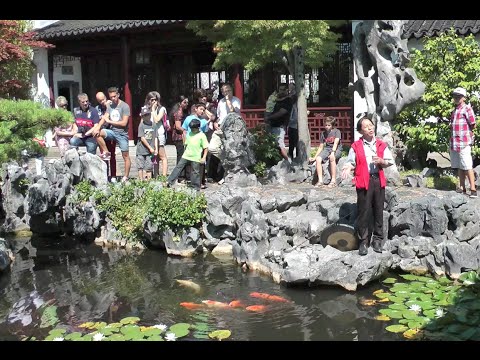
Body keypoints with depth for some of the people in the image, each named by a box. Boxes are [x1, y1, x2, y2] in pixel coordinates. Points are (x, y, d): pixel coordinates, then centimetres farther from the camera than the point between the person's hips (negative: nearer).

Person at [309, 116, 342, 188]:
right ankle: (320, 180, -24)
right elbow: (321, 147, 15)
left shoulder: (337, 131, -3)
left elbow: (336, 143, -18)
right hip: (327, 149, 5)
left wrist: (332, 152, -34)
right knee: (318, 159, -25)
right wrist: (314, 157, 7)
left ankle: (333, 181, -33)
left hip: (337, 149, -5)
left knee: (332, 158, -38)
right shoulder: (323, 133, 12)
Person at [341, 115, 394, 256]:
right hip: (364, 181, -3)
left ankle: (378, 239, 18)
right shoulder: (356, 146, 2)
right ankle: (363, 241, 8)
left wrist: (382, 161, -8)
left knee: (378, 211, 7)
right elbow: (351, 161, 1)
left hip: (379, 180, 3)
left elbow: (390, 161, 12)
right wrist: (348, 167, -20)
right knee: (363, 212, -1)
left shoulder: (382, 145, 10)